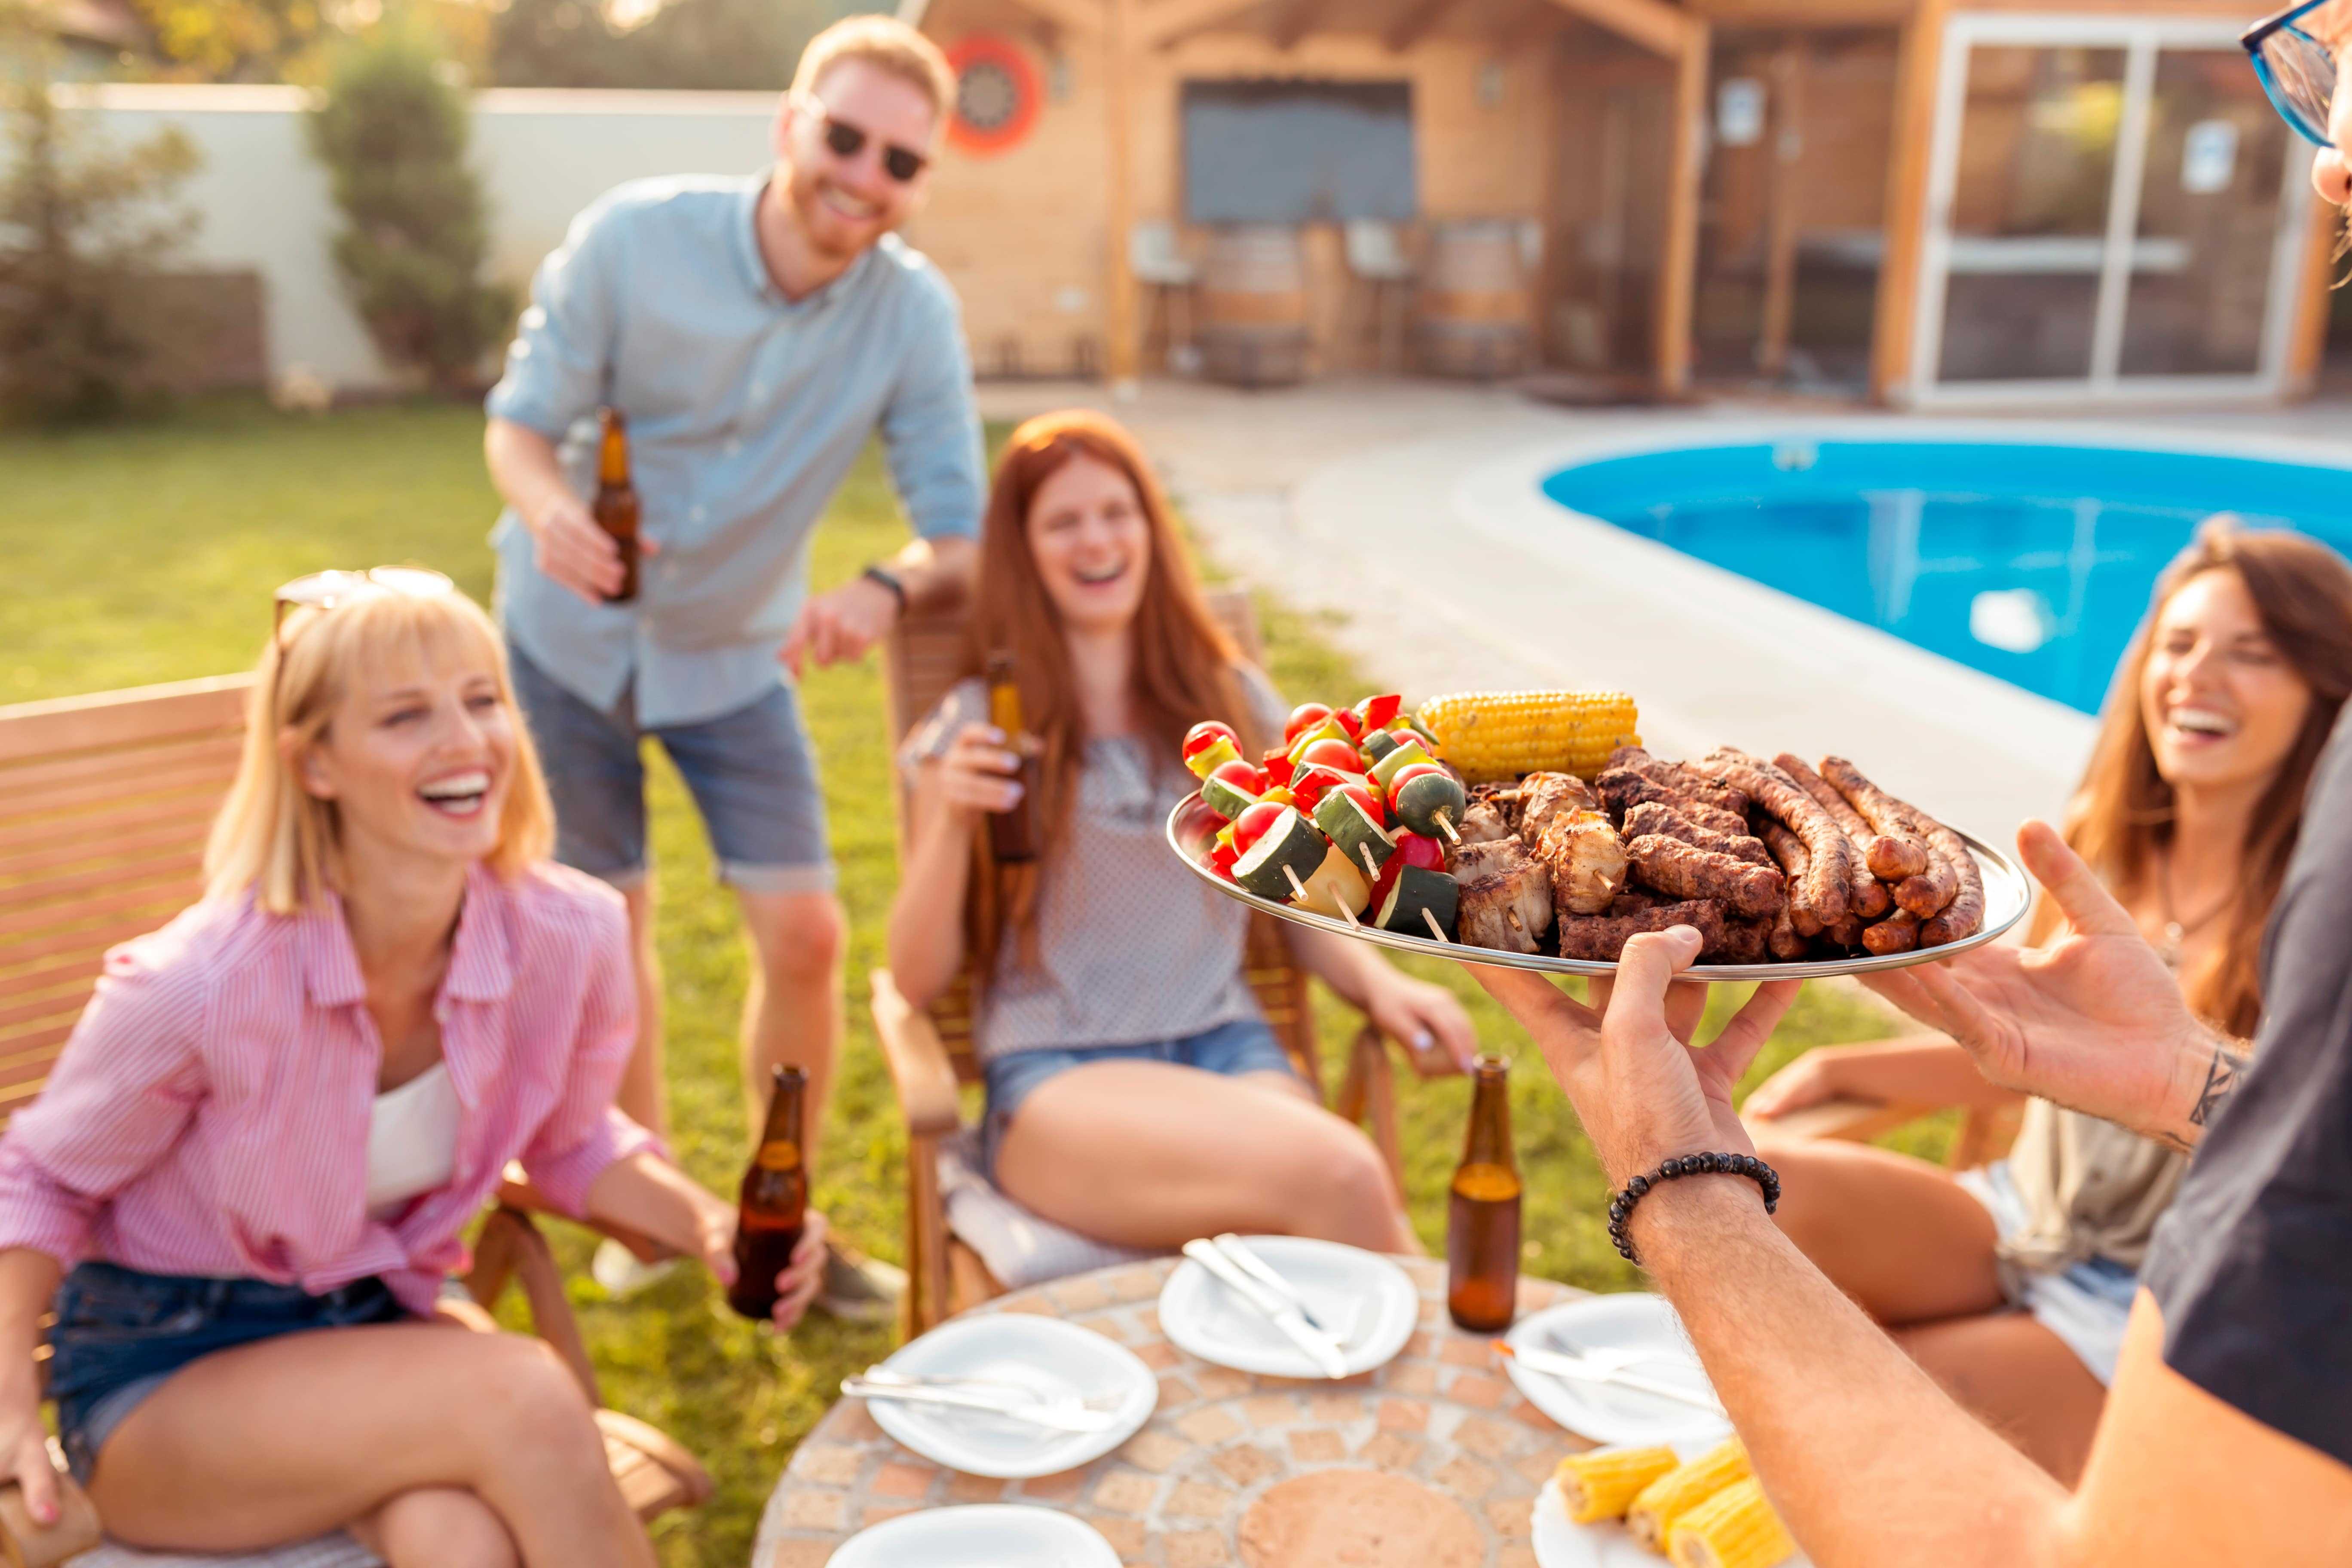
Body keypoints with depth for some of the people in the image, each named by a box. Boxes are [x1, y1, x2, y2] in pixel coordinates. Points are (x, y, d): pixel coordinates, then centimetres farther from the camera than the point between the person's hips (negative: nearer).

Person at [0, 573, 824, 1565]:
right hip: (163, 1370, -2)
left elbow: (572, 1144, 5)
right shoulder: (201, 986, -24)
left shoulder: (572, 937, -15)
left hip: (377, 1324, 3)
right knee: (518, 1398, -30)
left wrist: (707, 1224, -12)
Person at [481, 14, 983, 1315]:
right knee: (607, 927, 9)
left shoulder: (914, 313, -18)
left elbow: (962, 533, -16)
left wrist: (886, 591, -39)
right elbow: (520, 421, -14)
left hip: (736, 655, 1)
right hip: (571, 633, -1)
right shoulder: (633, 239, -20)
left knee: (805, 935, -4)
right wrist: (552, 510, -37)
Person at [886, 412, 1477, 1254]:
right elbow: (918, 979, 4)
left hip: (1229, 1048, 3)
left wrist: (1378, 981, -3)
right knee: (1335, 1175, -31)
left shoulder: (1233, 702, 13)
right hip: (1057, 1080, -2)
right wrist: (953, 823, -12)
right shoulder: (982, 728, 4)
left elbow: (1302, 906, 18)